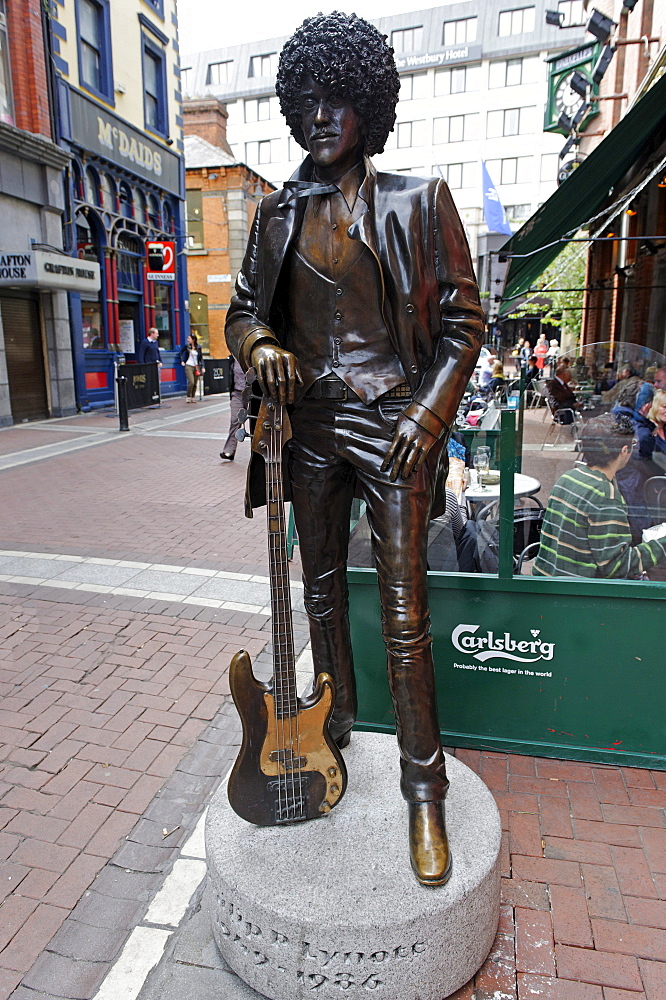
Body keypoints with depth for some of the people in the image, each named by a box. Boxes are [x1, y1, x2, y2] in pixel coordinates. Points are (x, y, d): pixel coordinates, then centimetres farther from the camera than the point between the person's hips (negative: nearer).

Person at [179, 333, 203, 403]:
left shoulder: (198, 347, 3)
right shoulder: (187, 346, 0)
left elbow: (201, 357, 7)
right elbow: (181, 352, 18)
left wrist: (202, 367, 1)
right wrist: (182, 361, 10)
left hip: (196, 367, 2)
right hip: (188, 366, -2)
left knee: (195, 383, 4)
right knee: (191, 382, -15)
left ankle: (193, 397, 16)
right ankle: (188, 397, -3)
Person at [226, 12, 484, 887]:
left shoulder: (417, 202, 2)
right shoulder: (280, 213, 11)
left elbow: (463, 319, 1)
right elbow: (243, 309, 14)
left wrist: (428, 413, -11)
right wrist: (259, 346, -10)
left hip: (390, 424, -4)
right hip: (310, 423, 4)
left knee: (405, 618, -4)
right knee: (322, 591, 14)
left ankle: (424, 790, 14)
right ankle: (335, 731, 36)